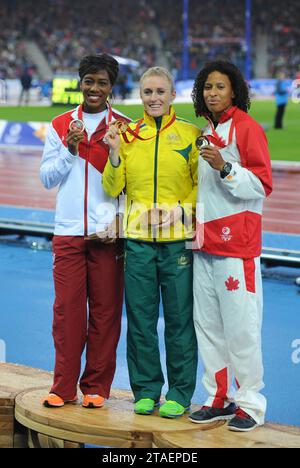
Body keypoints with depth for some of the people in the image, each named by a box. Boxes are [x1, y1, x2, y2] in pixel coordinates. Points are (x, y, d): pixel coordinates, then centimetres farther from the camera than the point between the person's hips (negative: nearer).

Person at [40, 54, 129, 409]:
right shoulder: (60, 126, 10)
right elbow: (47, 177, 7)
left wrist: (118, 223, -11)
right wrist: (70, 149, -8)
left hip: (108, 233, -1)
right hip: (68, 232, 1)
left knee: (105, 310, 0)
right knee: (67, 309, -1)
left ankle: (97, 386, 9)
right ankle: (64, 386, 7)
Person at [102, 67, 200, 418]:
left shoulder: (189, 134, 2)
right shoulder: (128, 135, 8)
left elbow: (201, 185, 3)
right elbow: (113, 189, 6)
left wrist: (179, 211, -11)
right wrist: (115, 154, -9)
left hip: (178, 240, -2)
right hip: (138, 240, 2)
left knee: (179, 319, 1)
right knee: (140, 318, 7)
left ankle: (179, 393, 12)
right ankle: (146, 390, 18)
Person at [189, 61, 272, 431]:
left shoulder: (246, 127, -6)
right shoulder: (206, 131, 17)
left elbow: (262, 184, -12)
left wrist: (225, 168, -23)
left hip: (236, 241, -8)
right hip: (205, 239, 8)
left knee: (240, 325, -6)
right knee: (207, 323, 8)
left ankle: (250, 403, 2)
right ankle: (219, 398, 17)